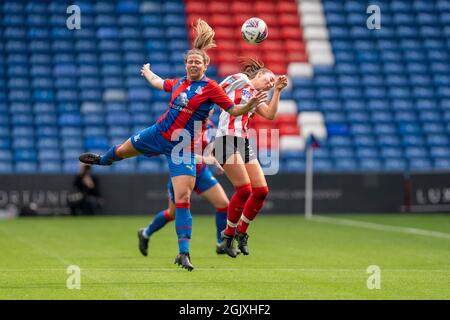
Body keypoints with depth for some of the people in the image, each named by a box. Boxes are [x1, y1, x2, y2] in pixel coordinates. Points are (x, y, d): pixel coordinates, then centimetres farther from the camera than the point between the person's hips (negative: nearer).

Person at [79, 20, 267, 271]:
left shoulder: (211, 88, -14)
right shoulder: (179, 83, 3)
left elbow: (233, 110, -15)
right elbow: (157, 83, 24)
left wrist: (250, 105, -35)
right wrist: (146, 71, 42)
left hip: (183, 147, -6)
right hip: (159, 134, 6)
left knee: (183, 199, -15)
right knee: (122, 150, 30)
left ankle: (184, 253, -12)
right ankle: (104, 159, 69)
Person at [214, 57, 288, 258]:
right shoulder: (240, 79, 6)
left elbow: (270, 114, 9)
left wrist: (277, 91, 9)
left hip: (244, 143, 8)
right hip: (228, 139, -8)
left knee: (261, 191, 0)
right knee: (244, 190, -16)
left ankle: (241, 233, 16)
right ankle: (229, 235, 0)